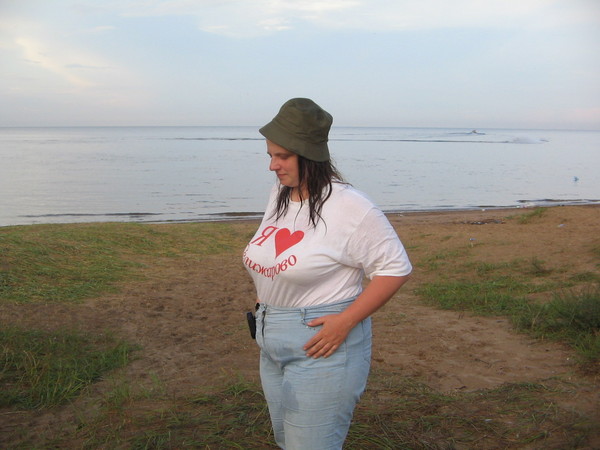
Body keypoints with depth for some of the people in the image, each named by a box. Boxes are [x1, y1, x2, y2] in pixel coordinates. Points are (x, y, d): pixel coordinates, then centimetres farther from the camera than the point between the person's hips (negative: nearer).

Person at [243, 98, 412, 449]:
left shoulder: (350, 207, -18)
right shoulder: (279, 195, 6)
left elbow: (396, 269, -15)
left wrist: (345, 321, -21)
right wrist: (264, 308, 12)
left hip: (322, 346, -8)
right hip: (272, 345, 8)